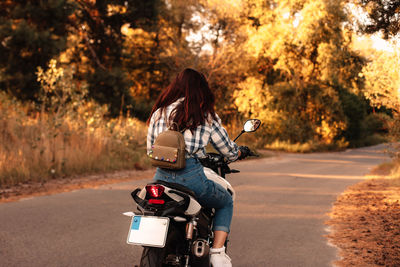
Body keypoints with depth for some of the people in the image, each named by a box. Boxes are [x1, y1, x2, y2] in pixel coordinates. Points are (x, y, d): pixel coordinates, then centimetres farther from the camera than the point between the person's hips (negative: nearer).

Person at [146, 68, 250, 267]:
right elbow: (228, 150, 11)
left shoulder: (159, 112, 12)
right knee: (226, 203, 24)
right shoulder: (206, 115, 4)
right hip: (191, 177, -3)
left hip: (161, 177, 4)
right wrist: (241, 152, 35)